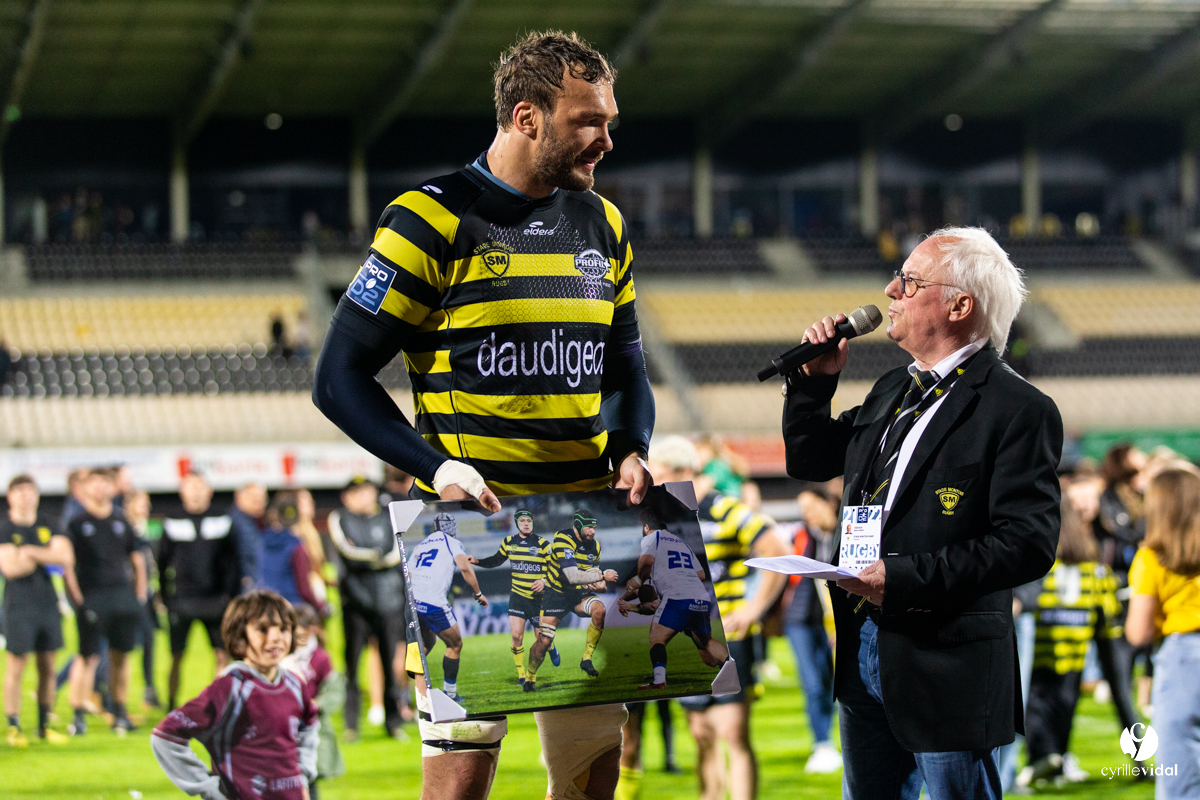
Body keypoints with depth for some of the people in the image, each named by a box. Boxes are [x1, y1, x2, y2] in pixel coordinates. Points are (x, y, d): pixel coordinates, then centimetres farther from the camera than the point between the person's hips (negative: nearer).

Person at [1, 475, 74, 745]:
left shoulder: (47, 526, 10)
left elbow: (67, 557, -2)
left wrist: (31, 552, -12)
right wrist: (49, 558, -7)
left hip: (47, 602, 4)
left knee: (47, 665, 6)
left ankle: (45, 725, 14)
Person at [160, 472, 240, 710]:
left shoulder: (223, 522, 8)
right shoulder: (172, 523, 7)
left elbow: (232, 562, 8)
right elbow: (162, 562, 8)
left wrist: (228, 593, -1)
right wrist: (165, 596, 2)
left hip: (214, 599, 1)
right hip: (181, 600, -1)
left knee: (223, 655, -3)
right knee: (177, 657, 1)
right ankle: (172, 706, 10)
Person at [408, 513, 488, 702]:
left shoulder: (419, 546, 24)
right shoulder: (452, 543, 8)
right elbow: (464, 568, -8)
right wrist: (478, 593, 1)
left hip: (412, 601, 6)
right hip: (433, 603, -6)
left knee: (427, 643, 27)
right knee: (455, 645, 11)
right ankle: (449, 692, 10)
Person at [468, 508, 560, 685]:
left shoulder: (542, 544, -7)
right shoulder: (509, 542, 4)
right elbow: (496, 560, 19)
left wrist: (544, 581, -22)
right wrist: (477, 561, 4)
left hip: (538, 597, -2)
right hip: (517, 595, 2)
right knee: (516, 635, -11)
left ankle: (551, 649, 40)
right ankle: (521, 675, 1)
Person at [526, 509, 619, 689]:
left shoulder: (595, 546, 0)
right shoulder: (563, 541, -23)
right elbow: (572, 576, -33)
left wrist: (599, 585, -14)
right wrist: (602, 576, -30)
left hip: (579, 593, 5)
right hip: (556, 593, -5)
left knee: (599, 610, -28)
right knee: (543, 641, -10)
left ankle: (587, 659, -15)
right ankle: (530, 676, 18)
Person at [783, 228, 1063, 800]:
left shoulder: (1018, 410, -12)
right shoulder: (892, 391, 14)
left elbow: (1028, 544, -21)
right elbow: (809, 461, 25)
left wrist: (905, 578, -24)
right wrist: (815, 381, 8)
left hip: (949, 667, -8)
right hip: (863, 652, 8)